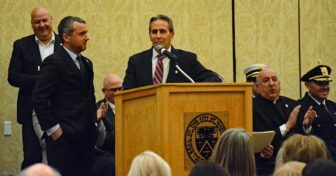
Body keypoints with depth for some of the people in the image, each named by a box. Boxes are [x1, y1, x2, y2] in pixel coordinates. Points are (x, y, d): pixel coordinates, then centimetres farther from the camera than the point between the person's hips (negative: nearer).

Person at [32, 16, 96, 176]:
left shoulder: (86, 63, 18)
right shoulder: (54, 62, -9)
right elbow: (39, 98, -14)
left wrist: (93, 123, 14)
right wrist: (53, 128, -14)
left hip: (85, 137, 8)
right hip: (64, 137, -8)